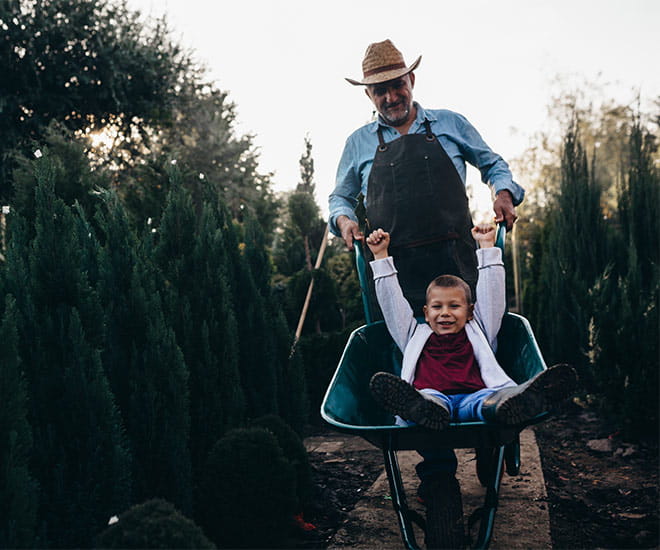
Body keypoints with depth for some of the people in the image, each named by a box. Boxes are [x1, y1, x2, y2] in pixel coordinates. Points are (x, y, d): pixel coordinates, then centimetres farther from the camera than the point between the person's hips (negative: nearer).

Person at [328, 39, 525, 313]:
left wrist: (504, 194, 3)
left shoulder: (451, 123, 14)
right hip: (393, 267, 0)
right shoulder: (358, 142, 15)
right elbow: (340, 197, 25)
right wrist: (343, 219, 2)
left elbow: (492, 164, 23)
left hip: (454, 260, 0)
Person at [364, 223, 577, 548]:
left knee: (490, 401, -38)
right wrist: (381, 258, 36)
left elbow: (491, 296, 33)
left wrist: (487, 248, 36)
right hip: (429, 397, 0)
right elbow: (392, 301, 34)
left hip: (473, 397, 0)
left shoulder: (478, 333, 34)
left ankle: (510, 404, -73)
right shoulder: (415, 336, 34)